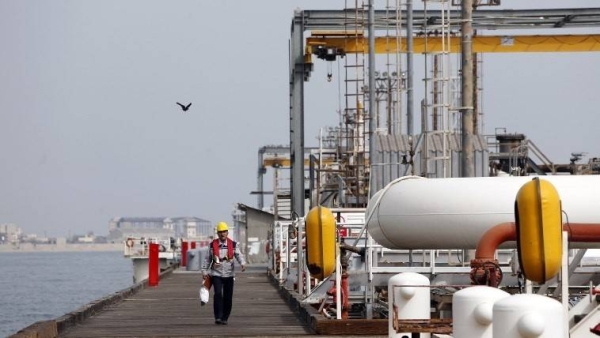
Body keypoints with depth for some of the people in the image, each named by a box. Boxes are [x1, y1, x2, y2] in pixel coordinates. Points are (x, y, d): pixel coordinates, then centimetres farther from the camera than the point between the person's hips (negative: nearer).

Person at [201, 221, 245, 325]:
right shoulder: (212, 245, 2)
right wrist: (204, 271, 6)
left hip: (229, 275, 1)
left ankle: (224, 318, 15)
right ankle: (218, 317, -17)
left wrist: (243, 264, -28)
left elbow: (239, 255, -9)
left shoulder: (233, 244, 2)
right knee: (218, 294, -19)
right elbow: (208, 259, 10)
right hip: (216, 274, -1)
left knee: (228, 298, 3)